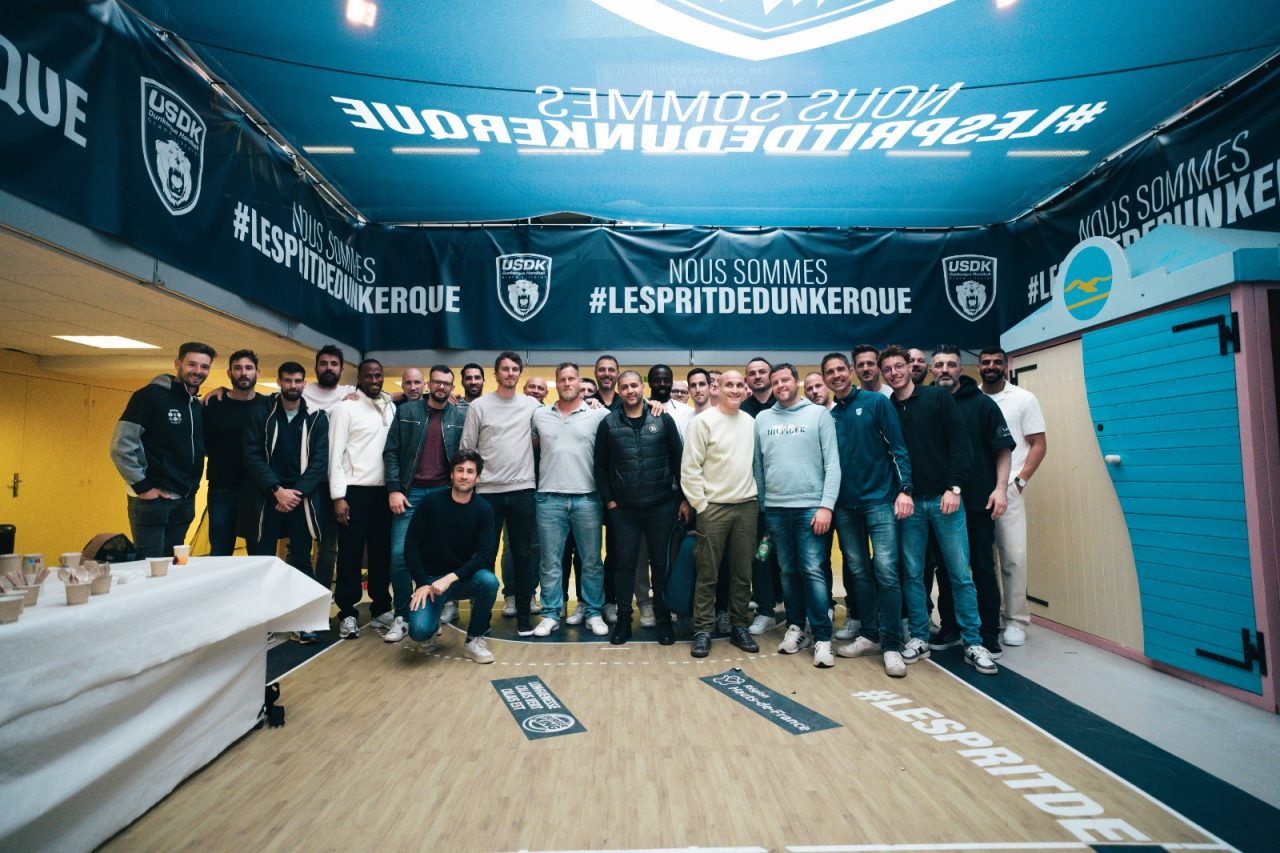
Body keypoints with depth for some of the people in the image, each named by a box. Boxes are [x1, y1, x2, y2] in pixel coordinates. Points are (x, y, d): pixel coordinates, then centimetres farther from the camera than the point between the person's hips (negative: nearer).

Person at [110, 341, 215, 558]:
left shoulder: (199, 407, 12)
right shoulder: (151, 395, -9)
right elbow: (121, 445, -14)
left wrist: (193, 485, 7)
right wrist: (142, 486, -14)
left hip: (185, 502, 7)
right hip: (152, 498, -6)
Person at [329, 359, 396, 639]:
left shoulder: (392, 408, 10)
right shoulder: (345, 408, -3)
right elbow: (335, 454, -7)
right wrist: (338, 496, -13)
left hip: (384, 490, 4)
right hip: (354, 490, -4)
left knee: (382, 553, 11)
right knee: (351, 554, 3)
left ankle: (381, 609, 22)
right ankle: (347, 613, 14)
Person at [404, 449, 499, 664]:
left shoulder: (484, 509, -6)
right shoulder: (432, 502, -6)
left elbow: (485, 555, -13)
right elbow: (411, 544, -4)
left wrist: (451, 578, -24)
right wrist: (423, 583, -12)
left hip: (465, 579, 1)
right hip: (431, 579, -1)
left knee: (489, 581, -32)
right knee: (419, 631, -24)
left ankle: (475, 639, -6)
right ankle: (432, 624, 16)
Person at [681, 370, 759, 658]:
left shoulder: (750, 422, 9)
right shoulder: (703, 421, -6)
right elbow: (689, 468, -8)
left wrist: (756, 496, 9)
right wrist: (700, 505, -10)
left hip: (747, 506, 5)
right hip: (713, 507, -4)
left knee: (743, 572, 11)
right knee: (708, 574, 2)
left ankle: (739, 627, 24)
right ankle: (703, 630, 12)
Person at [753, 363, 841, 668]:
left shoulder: (819, 414, 1)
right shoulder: (762, 419, 9)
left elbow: (832, 464, -4)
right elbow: (757, 466, 10)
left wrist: (826, 505, -11)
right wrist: (760, 505, 6)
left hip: (810, 507, -3)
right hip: (775, 509, 3)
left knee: (813, 572, -5)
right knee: (788, 571, 11)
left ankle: (822, 638, 4)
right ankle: (795, 627, 23)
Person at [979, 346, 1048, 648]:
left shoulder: (1024, 399, 4)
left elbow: (1039, 445, 2)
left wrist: (1020, 480, -8)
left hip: (1008, 488, -1)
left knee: (1013, 555, -3)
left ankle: (1016, 620, 9)